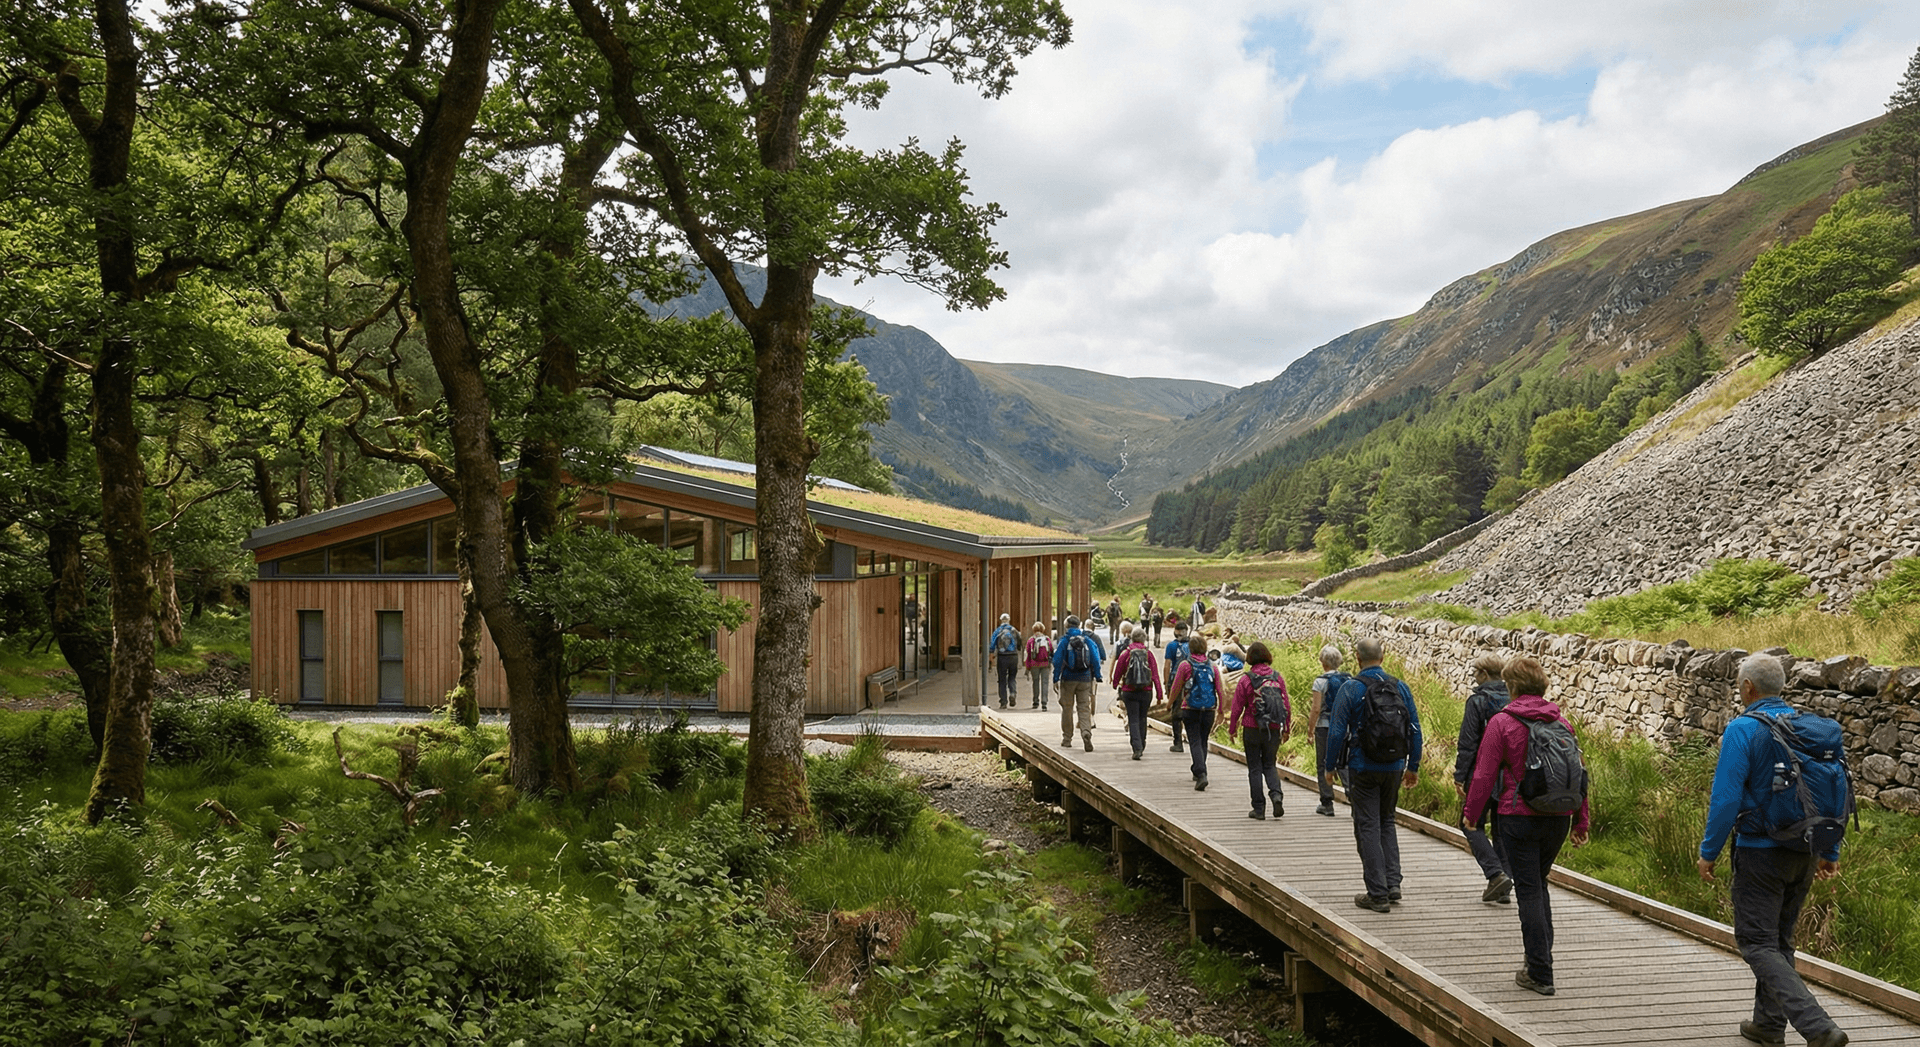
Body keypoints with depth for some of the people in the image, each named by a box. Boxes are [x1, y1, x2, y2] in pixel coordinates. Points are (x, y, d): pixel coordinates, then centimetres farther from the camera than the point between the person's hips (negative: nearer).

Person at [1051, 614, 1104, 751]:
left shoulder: (1064, 641, -5)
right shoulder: (1088, 640, 3)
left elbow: (1057, 661, -6)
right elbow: (1095, 659, 2)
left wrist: (1056, 679, -2)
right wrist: (1097, 677, 8)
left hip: (1068, 678, -2)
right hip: (1085, 679, 2)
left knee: (1067, 708, 9)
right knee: (1084, 708, 2)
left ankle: (1067, 738, 14)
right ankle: (1086, 732, -22)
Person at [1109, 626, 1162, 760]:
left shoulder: (1125, 653, -5)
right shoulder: (1149, 654, -3)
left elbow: (1118, 672, 5)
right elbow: (1155, 675, -4)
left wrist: (1115, 684, 23)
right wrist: (1159, 693, -1)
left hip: (1129, 692, -2)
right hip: (1146, 692, 2)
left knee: (1133, 720, -1)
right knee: (1142, 718, 16)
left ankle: (1137, 747, -15)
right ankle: (1141, 746, 27)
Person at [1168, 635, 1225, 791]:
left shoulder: (1185, 665, -6)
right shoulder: (1212, 666, 2)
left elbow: (1176, 687, -1)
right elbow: (1220, 689, 2)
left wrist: (1170, 703, 17)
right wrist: (1221, 710, 11)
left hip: (1190, 709, -3)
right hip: (1209, 710, 3)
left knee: (1195, 742, -3)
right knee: (1203, 742, 18)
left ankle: (1201, 774, -20)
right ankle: (1197, 772, 30)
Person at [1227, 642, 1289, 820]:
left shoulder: (1246, 680, -9)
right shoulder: (1278, 678, -1)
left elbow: (1237, 708, -6)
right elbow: (1287, 706, 3)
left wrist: (1231, 729, 6)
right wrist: (1287, 729, 15)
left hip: (1252, 729, -3)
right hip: (1273, 730, 3)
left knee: (1255, 768, 7)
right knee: (1270, 765, 16)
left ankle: (1259, 808, 7)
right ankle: (1276, 794, -9)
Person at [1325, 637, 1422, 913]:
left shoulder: (1350, 689, -10)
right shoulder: (1400, 688, 3)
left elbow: (1337, 731, -11)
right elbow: (1415, 730, 6)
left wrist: (1331, 766, 0)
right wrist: (1413, 766, 16)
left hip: (1363, 768, -4)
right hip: (1394, 768, 5)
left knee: (1368, 828, 1)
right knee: (1387, 822, 20)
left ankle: (1378, 894, 1)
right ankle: (1393, 883, 12)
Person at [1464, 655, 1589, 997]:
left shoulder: (1501, 723, -9)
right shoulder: (1562, 723, 6)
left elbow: (1485, 774, -8)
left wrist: (1472, 813, 6)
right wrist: (1580, 822, 18)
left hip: (1519, 818, -5)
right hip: (1557, 818, 5)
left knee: (1529, 891, 0)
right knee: (1538, 884, 22)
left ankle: (1540, 973, 2)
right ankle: (1542, 954, 24)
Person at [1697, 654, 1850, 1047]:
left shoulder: (1743, 729, -14)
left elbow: (1726, 797, -18)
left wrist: (1709, 851, -8)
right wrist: (1830, 851, 18)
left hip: (1761, 852, -7)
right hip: (1805, 855, 7)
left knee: (1757, 943, -2)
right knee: (1780, 939, 20)